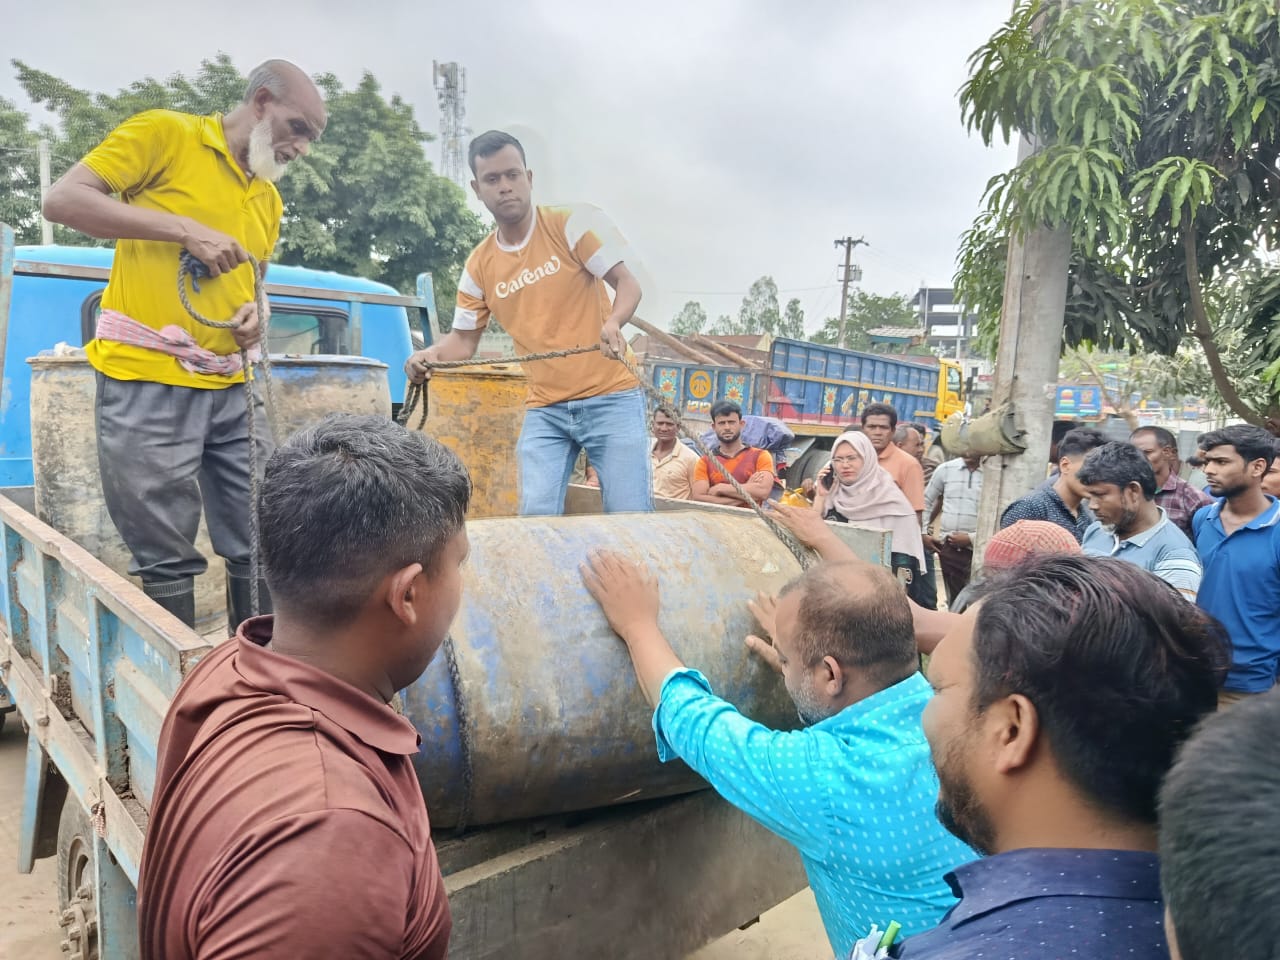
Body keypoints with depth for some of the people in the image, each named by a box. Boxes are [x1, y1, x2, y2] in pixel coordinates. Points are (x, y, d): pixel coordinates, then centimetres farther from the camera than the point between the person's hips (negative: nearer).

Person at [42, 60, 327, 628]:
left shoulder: (270, 199, 19)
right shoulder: (164, 134, -1)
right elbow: (63, 199, -9)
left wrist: (254, 316, 5)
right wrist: (185, 229, -17)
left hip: (230, 388, 7)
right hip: (148, 383, -6)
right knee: (169, 563, 1)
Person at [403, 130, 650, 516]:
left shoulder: (573, 223, -3)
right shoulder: (479, 265, 8)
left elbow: (628, 284, -7)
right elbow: (463, 339, 14)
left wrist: (613, 323, -29)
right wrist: (428, 355, -7)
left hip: (611, 397, -3)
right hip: (545, 409, 3)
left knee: (630, 518, -7)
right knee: (535, 519, -6)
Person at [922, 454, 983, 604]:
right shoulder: (945, 469, 5)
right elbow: (926, 501, 16)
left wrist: (971, 538, -12)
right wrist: (923, 533, 10)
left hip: (979, 549, -4)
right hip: (948, 548, 4)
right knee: (954, 600, 15)